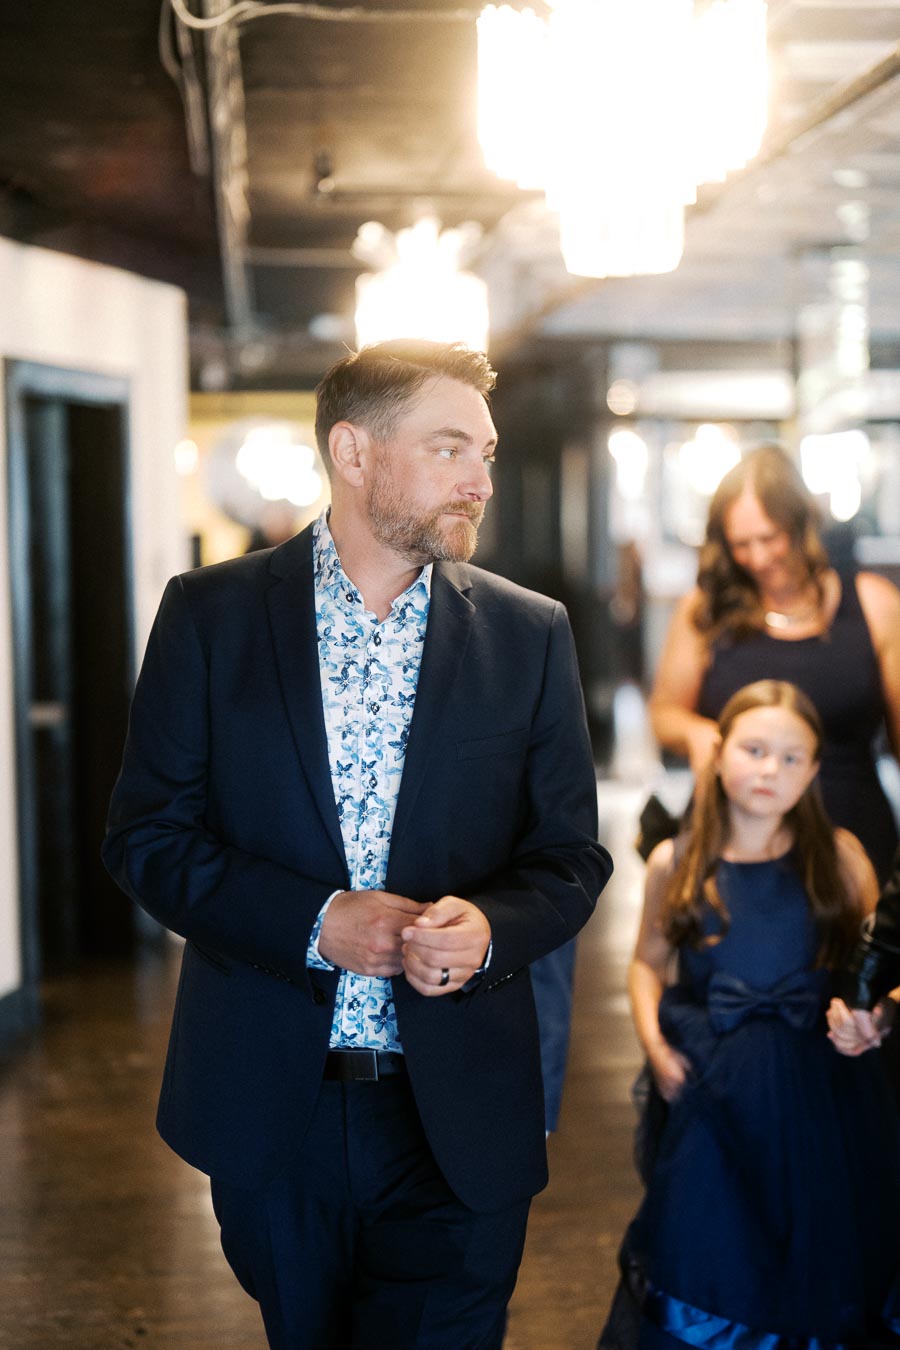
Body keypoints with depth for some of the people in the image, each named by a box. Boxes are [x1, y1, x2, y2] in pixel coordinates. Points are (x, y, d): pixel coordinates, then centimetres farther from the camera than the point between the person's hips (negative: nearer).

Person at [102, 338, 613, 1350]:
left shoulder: (530, 634, 1)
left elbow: (571, 857, 4)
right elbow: (147, 836, -4)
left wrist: (490, 927, -18)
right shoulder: (211, 614, -2)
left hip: (458, 1121, 0)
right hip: (270, 1106, 0)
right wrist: (315, 922, -18)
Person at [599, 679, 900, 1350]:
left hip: (817, 1099, 0)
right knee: (704, 1267, 7)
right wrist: (654, 1045, 1)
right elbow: (649, 962, 14)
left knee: (813, 1282, 7)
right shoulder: (676, 862, 3)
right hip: (710, 1101, 0)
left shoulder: (839, 856, 1)